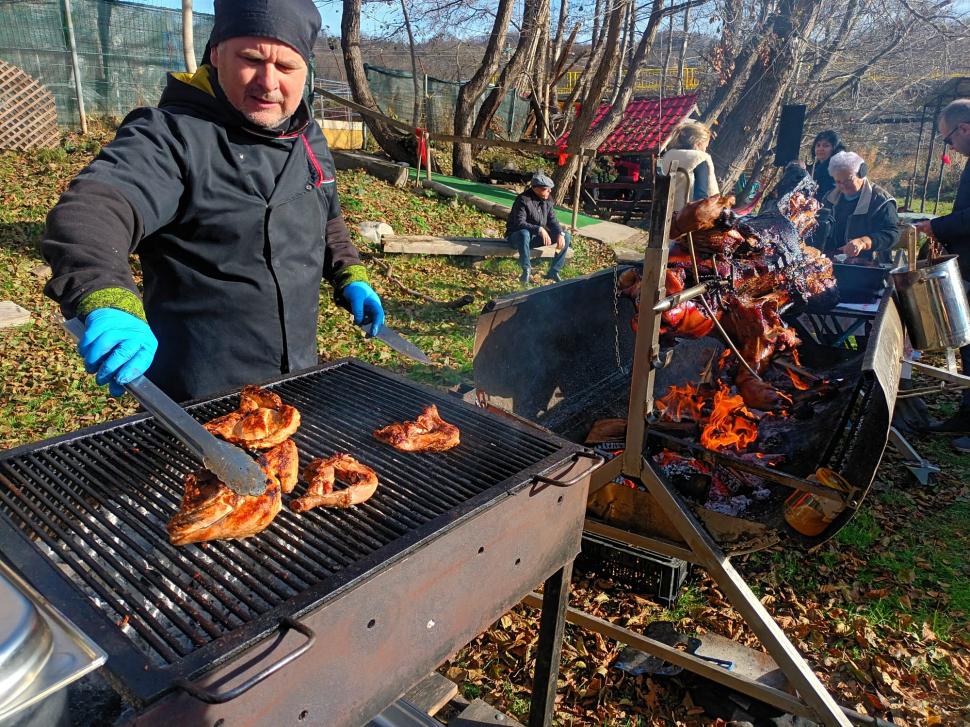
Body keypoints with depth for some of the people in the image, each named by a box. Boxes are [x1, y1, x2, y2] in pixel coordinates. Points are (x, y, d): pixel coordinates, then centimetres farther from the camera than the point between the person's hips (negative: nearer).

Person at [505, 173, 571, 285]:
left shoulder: (548, 199, 0)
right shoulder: (523, 200, -22)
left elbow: (552, 220, 1)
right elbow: (520, 223, -31)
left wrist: (560, 233, -18)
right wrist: (539, 229, -43)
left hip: (537, 237, 7)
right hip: (517, 235, -7)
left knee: (566, 236, -4)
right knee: (524, 234, -44)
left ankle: (554, 271, 0)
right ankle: (526, 269, -26)